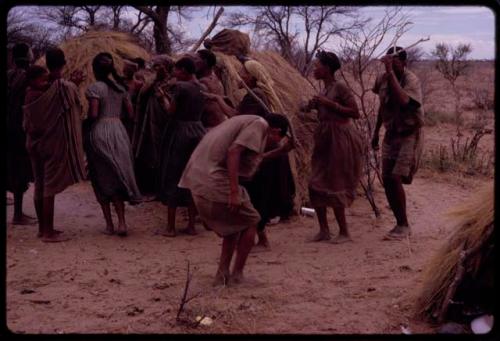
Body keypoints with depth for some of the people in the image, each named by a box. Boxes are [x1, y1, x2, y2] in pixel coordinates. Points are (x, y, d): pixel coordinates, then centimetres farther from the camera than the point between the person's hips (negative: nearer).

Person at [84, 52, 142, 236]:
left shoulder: (94, 88, -8)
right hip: (119, 131, 5)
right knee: (118, 177, 10)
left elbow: (93, 114, -15)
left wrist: (85, 117, 6)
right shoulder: (120, 87, 9)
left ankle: (109, 224, 7)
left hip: (100, 132, -5)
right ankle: (121, 222, 0)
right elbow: (130, 112, 10)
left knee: (102, 180, 6)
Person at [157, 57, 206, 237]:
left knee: (172, 178, 3)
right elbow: (199, 111, 11)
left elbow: (171, 110, -12)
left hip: (179, 132, -6)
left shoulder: (179, 86, -13)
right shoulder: (202, 88, 8)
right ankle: (191, 226, 15)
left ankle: (170, 227, 6)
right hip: (198, 132, 6)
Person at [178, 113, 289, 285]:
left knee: (233, 225, 22)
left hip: (198, 180, 9)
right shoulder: (260, 124, -3)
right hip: (215, 182, -9)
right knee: (250, 221, 9)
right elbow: (234, 151, -19)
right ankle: (237, 274, 12)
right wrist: (234, 192, -21)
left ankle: (222, 274, 18)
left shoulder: (244, 122, 24)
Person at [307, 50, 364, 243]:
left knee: (333, 186, -5)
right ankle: (324, 230, 14)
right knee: (316, 185, 6)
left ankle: (344, 233, 6)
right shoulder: (324, 91, 13)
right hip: (324, 140, 9)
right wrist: (314, 106, 6)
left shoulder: (340, 88, -11)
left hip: (339, 139, -9)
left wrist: (328, 103, -19)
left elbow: (355, 113, -18)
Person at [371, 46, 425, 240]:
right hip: (391, 135, 7)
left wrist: (391, 73, -35)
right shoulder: (382, 79, 2)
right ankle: (400, 224, 17)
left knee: (395, 179, -16)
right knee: (387, 181, 4)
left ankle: (404, 225, -2)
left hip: (409, 135, -7)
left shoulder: (411, 80, -17)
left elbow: (403, 101, -38)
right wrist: (376, 132, 20)